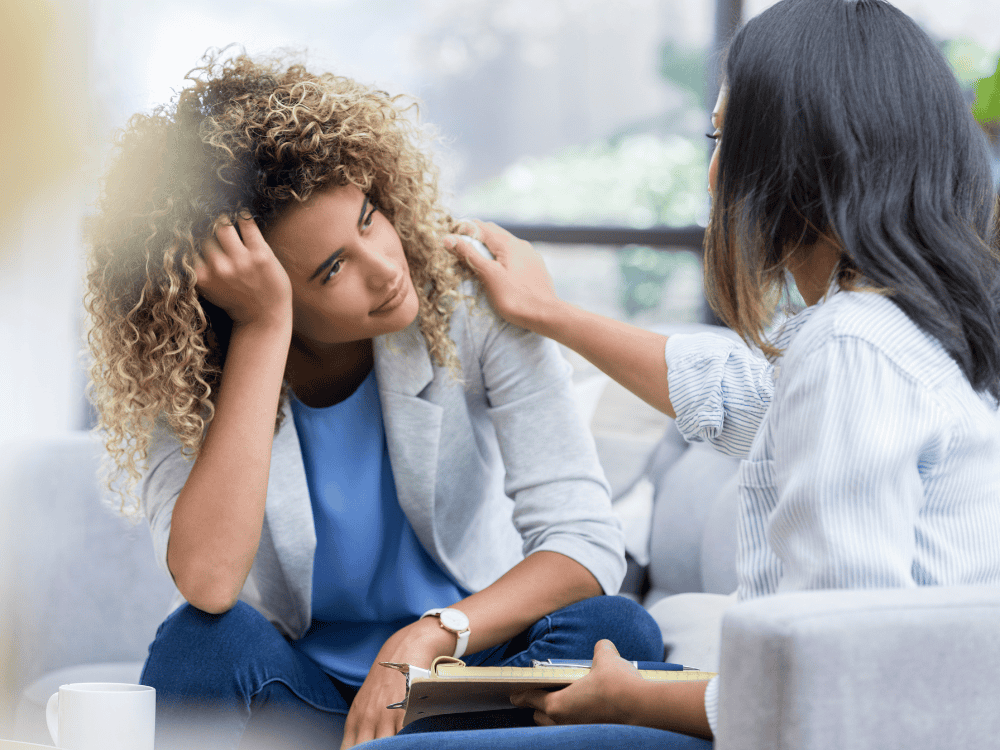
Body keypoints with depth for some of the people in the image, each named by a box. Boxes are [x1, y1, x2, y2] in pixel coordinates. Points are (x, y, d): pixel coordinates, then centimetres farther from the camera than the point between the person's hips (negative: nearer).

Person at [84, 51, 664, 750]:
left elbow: (586, 539, -15)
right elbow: (208, 580, -33)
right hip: (298, 690, -1)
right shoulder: (178, 382, -13)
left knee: (616, 629, -29)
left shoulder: (470, 301, -12)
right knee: (204, 642, -32)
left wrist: (425, 639, -31)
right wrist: (265, 327, -30)